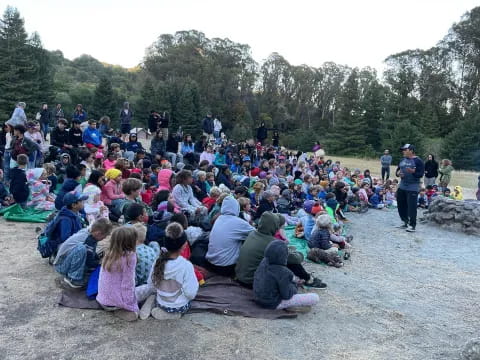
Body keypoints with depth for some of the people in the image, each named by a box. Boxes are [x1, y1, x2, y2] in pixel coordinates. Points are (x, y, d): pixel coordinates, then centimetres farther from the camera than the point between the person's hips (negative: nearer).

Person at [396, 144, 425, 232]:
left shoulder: (418, 161, -9)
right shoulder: (402, 160, 12)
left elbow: (420, 174, -14)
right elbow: (398, 169, 19)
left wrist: (413, 172, -32)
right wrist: (398, 173, -4)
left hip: (412, 188, -7)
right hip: (402, 187, 7)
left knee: (412, 207, -6)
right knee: (401, 205, 13)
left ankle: (412, 225, 2)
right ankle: (404, 222, 29)